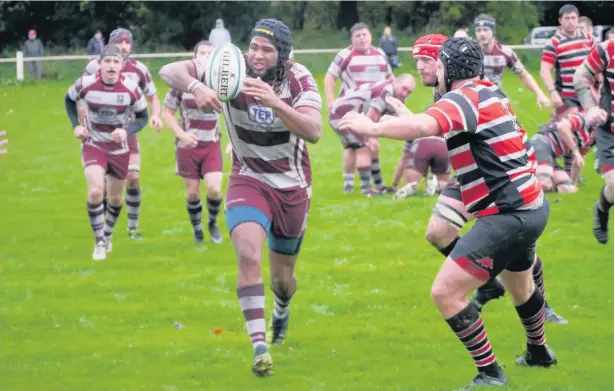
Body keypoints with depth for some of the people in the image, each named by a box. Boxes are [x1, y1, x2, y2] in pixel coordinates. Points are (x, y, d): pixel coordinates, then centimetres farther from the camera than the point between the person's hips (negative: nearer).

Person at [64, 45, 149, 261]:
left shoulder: (131, 88, -18)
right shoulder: (86, 84, -18)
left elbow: (142, 117, -4)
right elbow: (69, 99, 5)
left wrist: (126, 131, -23)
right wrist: (76, 125, -7)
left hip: (119, 148, 2)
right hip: (93, 145, -2)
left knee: (115, 198, 14)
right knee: (95, 192, -20)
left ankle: (107, 234, 41)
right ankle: (99, 243, -7)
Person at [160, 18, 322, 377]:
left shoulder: (299, 80, -17)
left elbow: (313, 132, -32)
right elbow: (169, 72, -20)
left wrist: (274, 102, -46)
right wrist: (195, 86, -42)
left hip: (293, 186, 1)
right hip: (249, 181, -1)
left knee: (282, 276, 14)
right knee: (249, 256, -26)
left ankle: (282, 311, 51)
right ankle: (260, 348, -24)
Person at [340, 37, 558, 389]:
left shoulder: (467, 97, -16)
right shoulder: (490, 92, 13)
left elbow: (423, 125, -35)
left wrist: (372, 127, -31)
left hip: (507, 215, -10)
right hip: (532, 206, 10)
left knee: (446, 292, -10)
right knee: (519, 282, 34)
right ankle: (539, 353, 56)